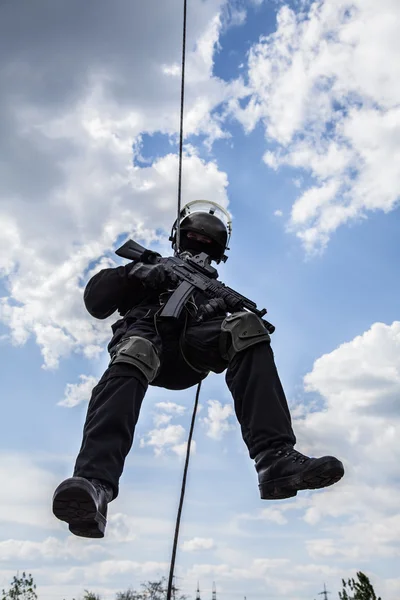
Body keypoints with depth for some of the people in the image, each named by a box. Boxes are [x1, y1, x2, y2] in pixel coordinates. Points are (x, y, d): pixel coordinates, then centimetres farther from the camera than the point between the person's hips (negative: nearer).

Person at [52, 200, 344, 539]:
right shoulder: (153, 267, 35)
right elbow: (95, 300, 20)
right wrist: (137, 274, 2)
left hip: (190, 350, 1)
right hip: (145, 333, -1)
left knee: (246, 327, -28)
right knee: (133, 356, -38)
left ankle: (275, 458, -41)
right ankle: (94, 485, -55)